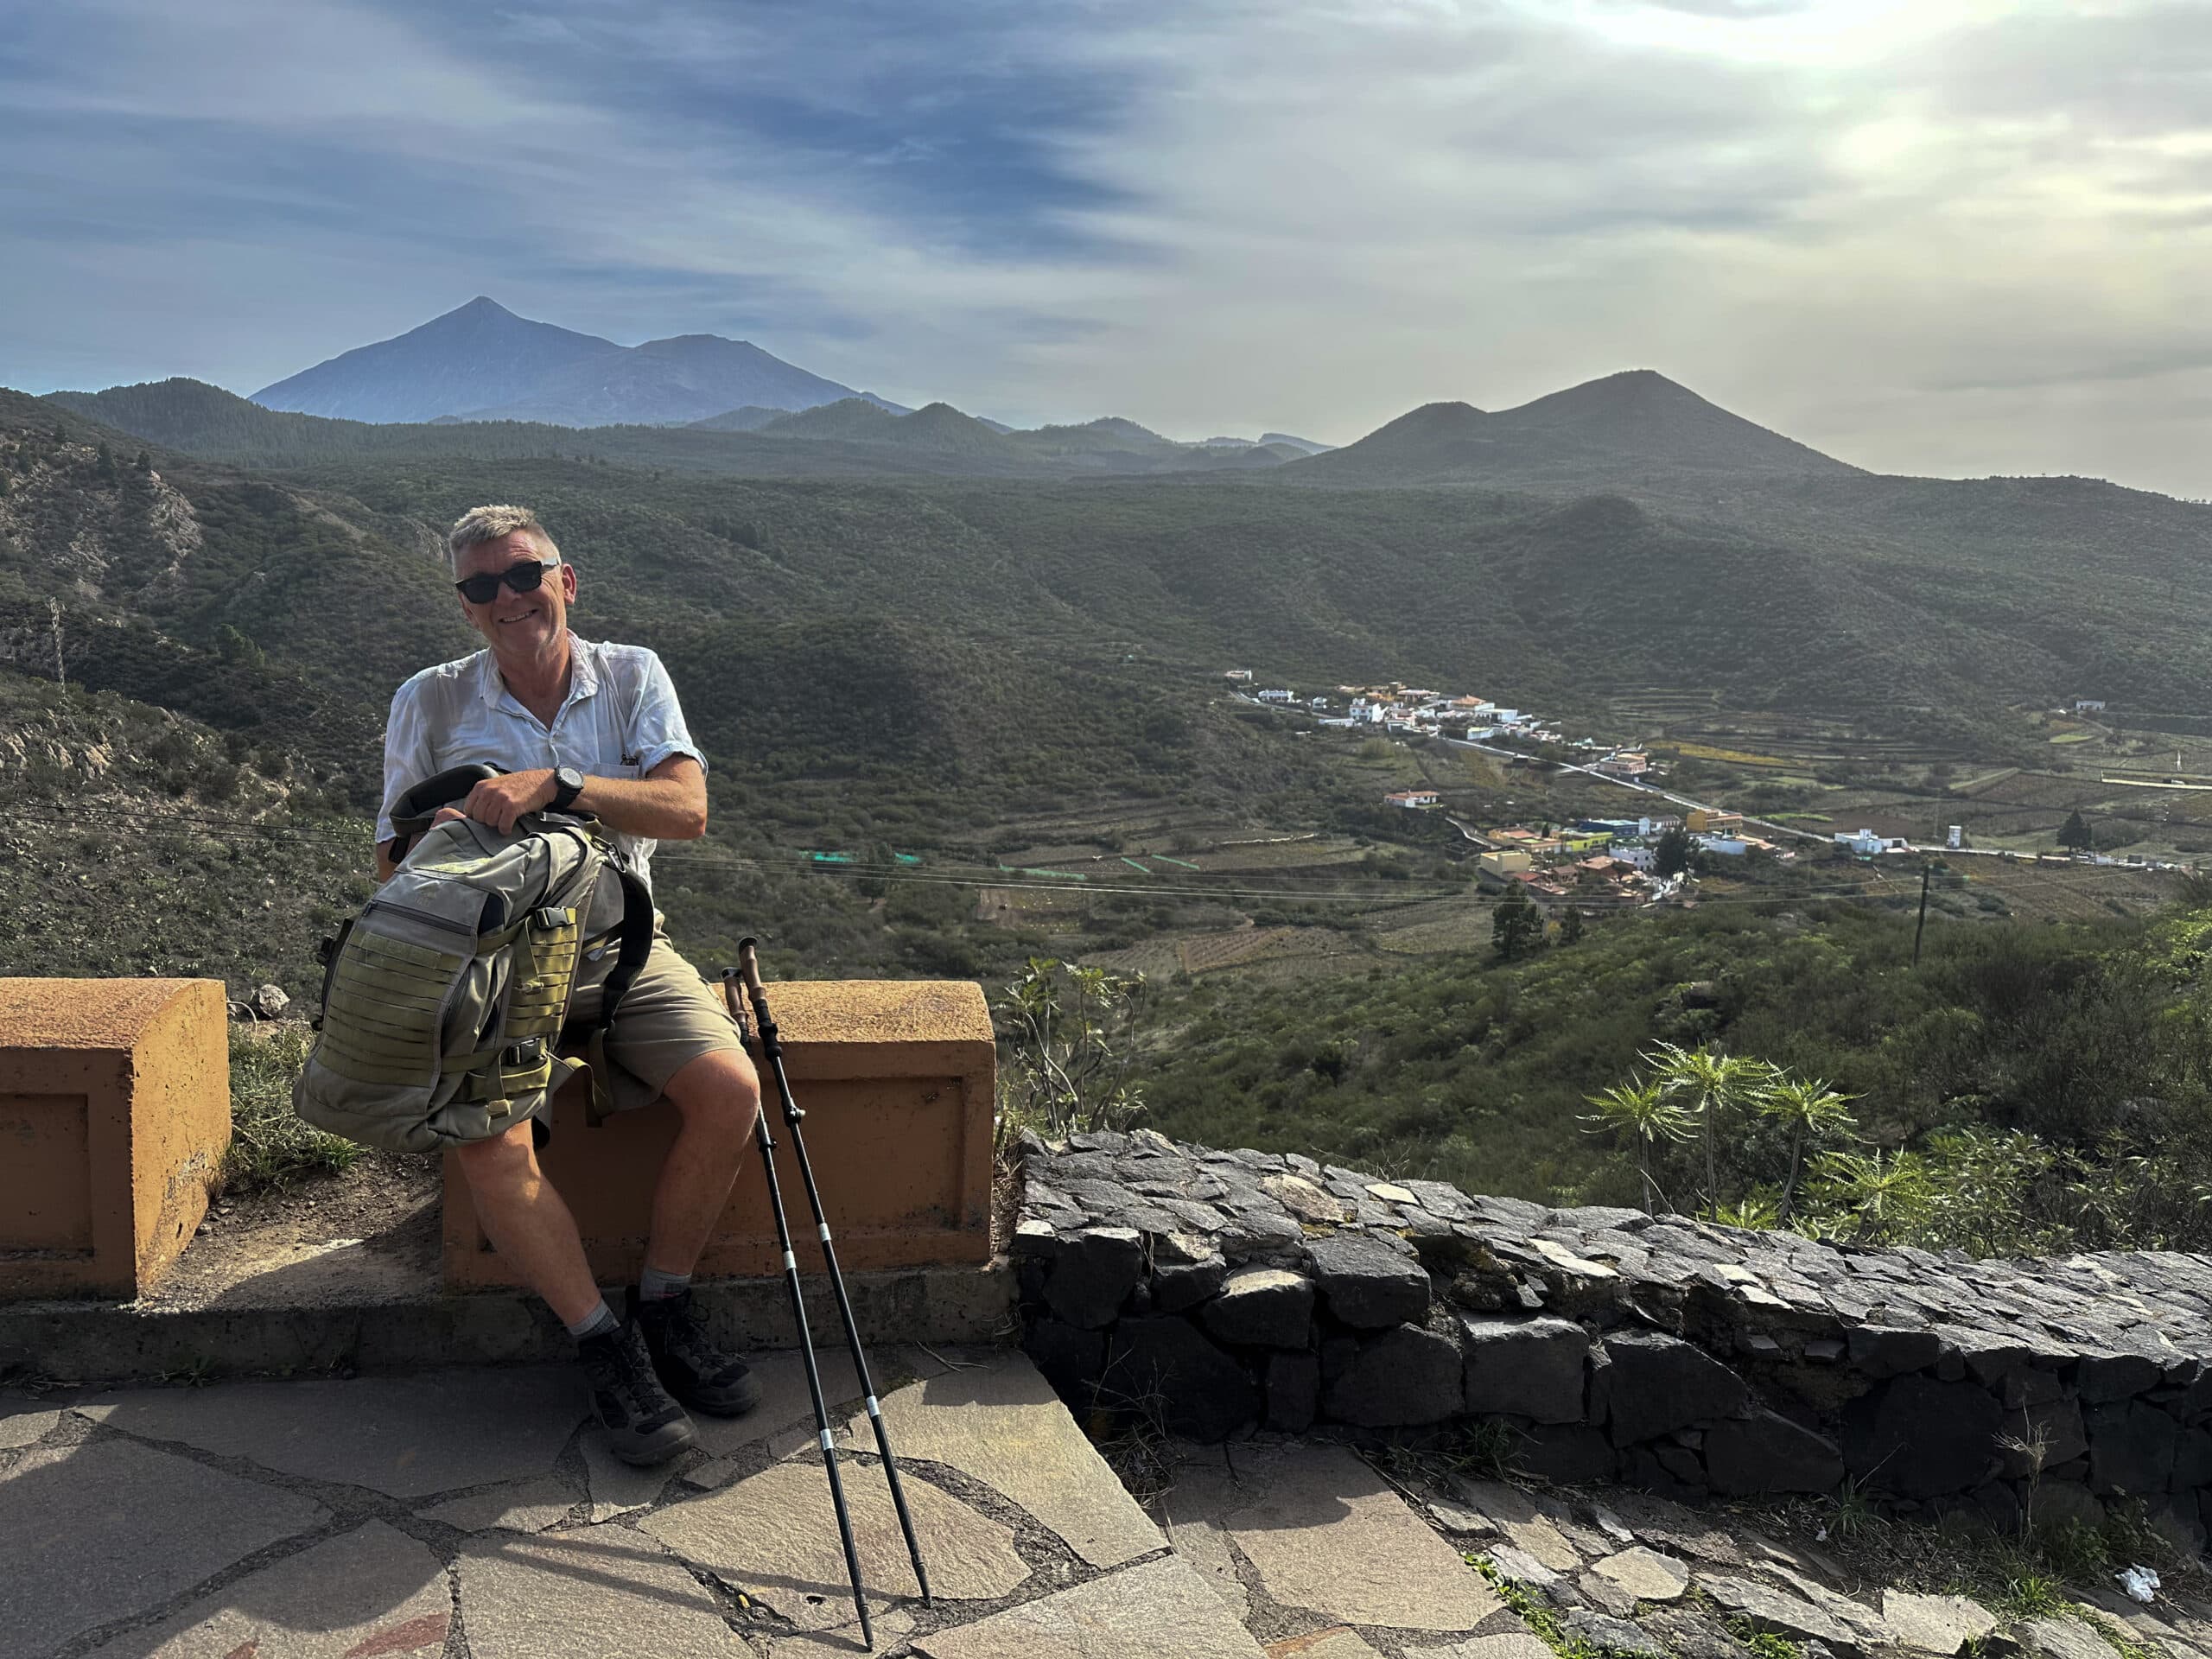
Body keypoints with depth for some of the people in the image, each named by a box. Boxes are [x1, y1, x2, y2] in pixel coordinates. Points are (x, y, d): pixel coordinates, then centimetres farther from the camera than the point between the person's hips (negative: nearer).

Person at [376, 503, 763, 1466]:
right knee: (490, 1141, -28)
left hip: (619, 945, 1)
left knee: (731, 1088, -23)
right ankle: (603, 1346, -9)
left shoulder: (632, 676, 2)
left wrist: (553, 785, -27)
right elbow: (390, 856, 6)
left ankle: (661, 1308, -2)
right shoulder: (430, 703, 2)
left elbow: (687, 809, -14)